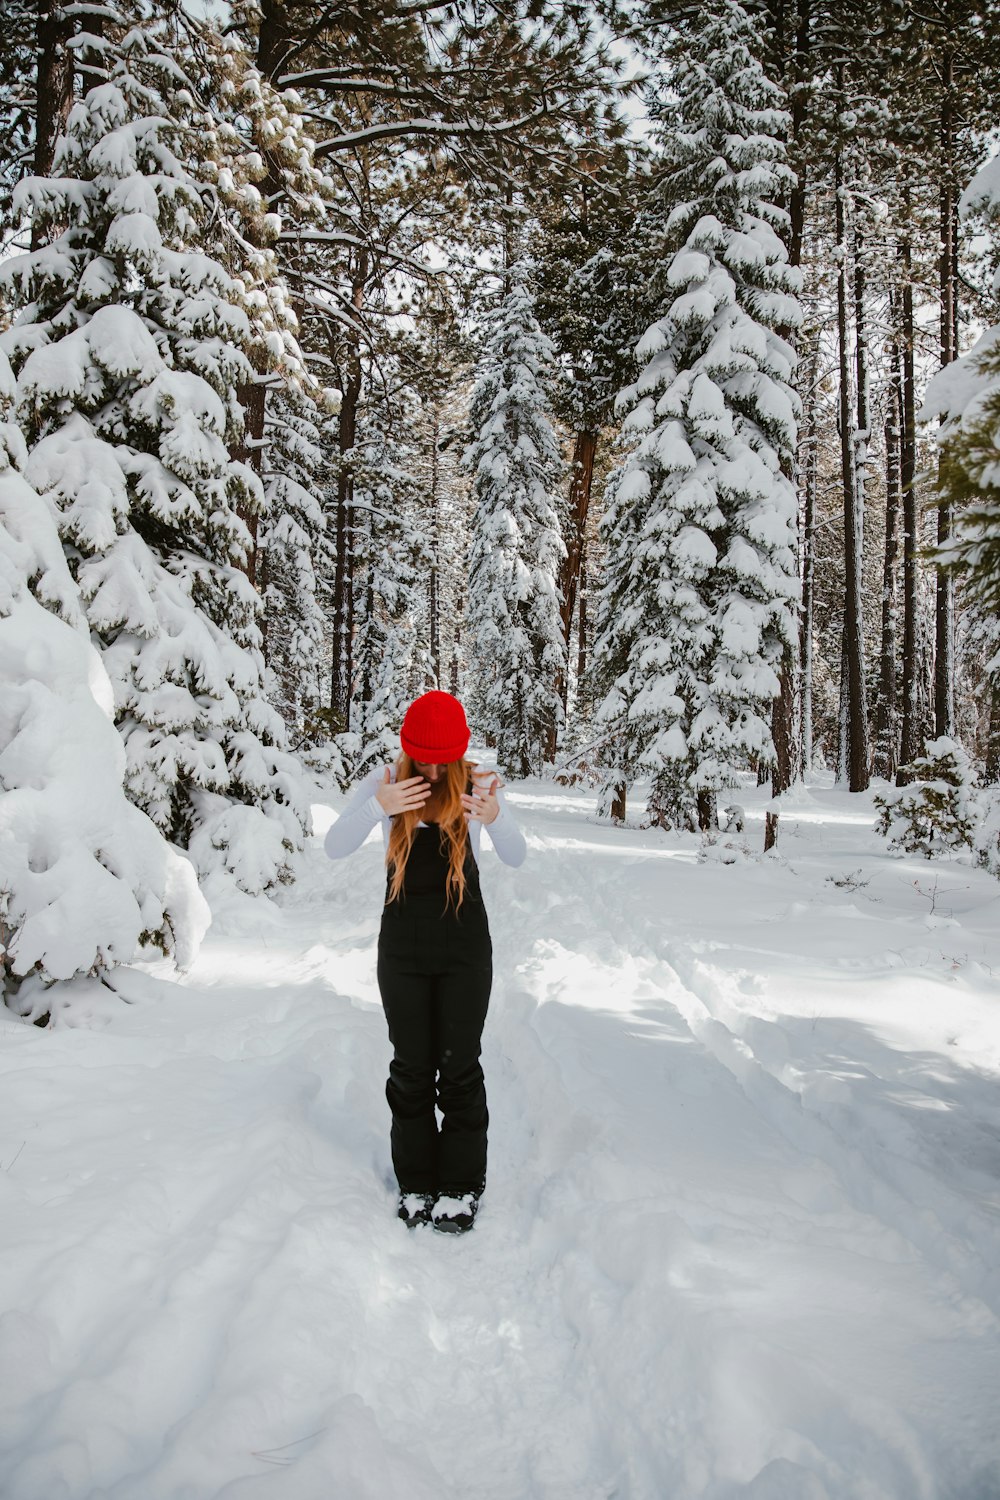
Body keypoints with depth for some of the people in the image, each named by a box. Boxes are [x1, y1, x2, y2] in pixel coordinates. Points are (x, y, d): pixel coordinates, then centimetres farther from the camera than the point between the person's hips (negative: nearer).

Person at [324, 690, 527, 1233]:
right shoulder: (385, 781, -5)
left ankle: (462, 1187, 18)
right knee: (412, 1067, 9)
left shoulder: (475, 784, -7)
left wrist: (495, 817, -40)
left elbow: (517, 857, -17)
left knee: (459, 1066, 4)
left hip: (465, 946, -1)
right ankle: (416, 1184, 23)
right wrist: (378, 807, -32)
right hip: (403, 947, 1)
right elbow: (334, 846, -13)